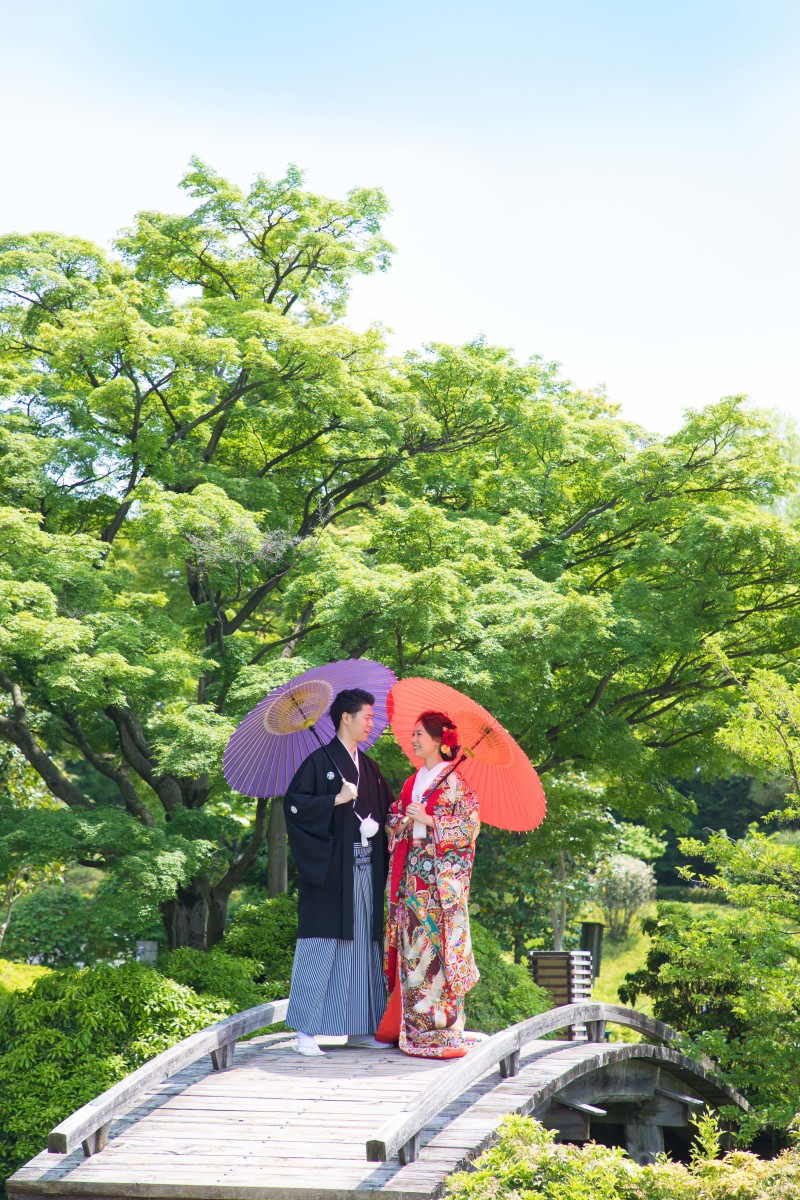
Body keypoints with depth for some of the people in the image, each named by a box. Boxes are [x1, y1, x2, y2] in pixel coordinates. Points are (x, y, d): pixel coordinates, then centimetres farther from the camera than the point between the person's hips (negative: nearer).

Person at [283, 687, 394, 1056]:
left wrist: (390, 832, 6)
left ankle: (360, 1029, 15)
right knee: (321, 947, -6)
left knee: (363, 946, 8)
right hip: (331, 870, -7)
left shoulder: (368, 767, 17)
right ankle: (306, 1030, -2)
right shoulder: (320, 761, -4)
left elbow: (387, 810, 24)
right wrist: (336, 800, -17)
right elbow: (294, 804, -12)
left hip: (366, 870, 7)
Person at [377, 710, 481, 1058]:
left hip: (442, 876, -7)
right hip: (411, 871, 7)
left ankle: (442, 1030, -6)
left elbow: (471, 825, -10)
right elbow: (396, 823, 20)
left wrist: (429, 821, -16)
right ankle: (415, 1029, 10)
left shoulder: (455, 781, -4)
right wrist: (401, 822, -3)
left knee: (437, 945, -9)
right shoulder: (413, 782, 17)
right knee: (412, 947, 5)